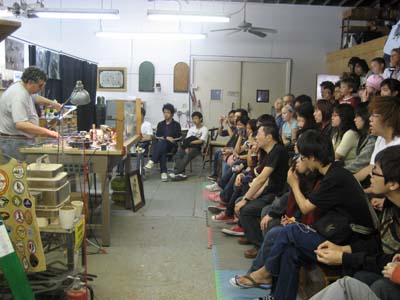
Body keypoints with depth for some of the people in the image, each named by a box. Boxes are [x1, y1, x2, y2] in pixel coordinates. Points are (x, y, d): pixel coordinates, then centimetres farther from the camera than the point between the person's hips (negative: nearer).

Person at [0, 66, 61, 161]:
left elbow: (36, 98, 34)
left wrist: (52, 103, 21)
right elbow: (21, 125, -34)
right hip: (15, 142, -10)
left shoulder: (26, 89, 9)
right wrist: (48, 132, -34)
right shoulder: (18, 96, -23)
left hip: (25, 140, 10)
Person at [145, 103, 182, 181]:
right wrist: (166, 138, -9)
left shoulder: (176, 124, 10)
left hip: (172, 146, -2)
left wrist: (167, 139, -11)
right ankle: (163, 172, -46)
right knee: (162, 151, -36)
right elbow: (157, 136, 8)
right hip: (162, 144, 2)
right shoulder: (160, 124, 19)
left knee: (162, 142, -36)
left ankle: (152, 161, -48)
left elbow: (179, 137, 4)